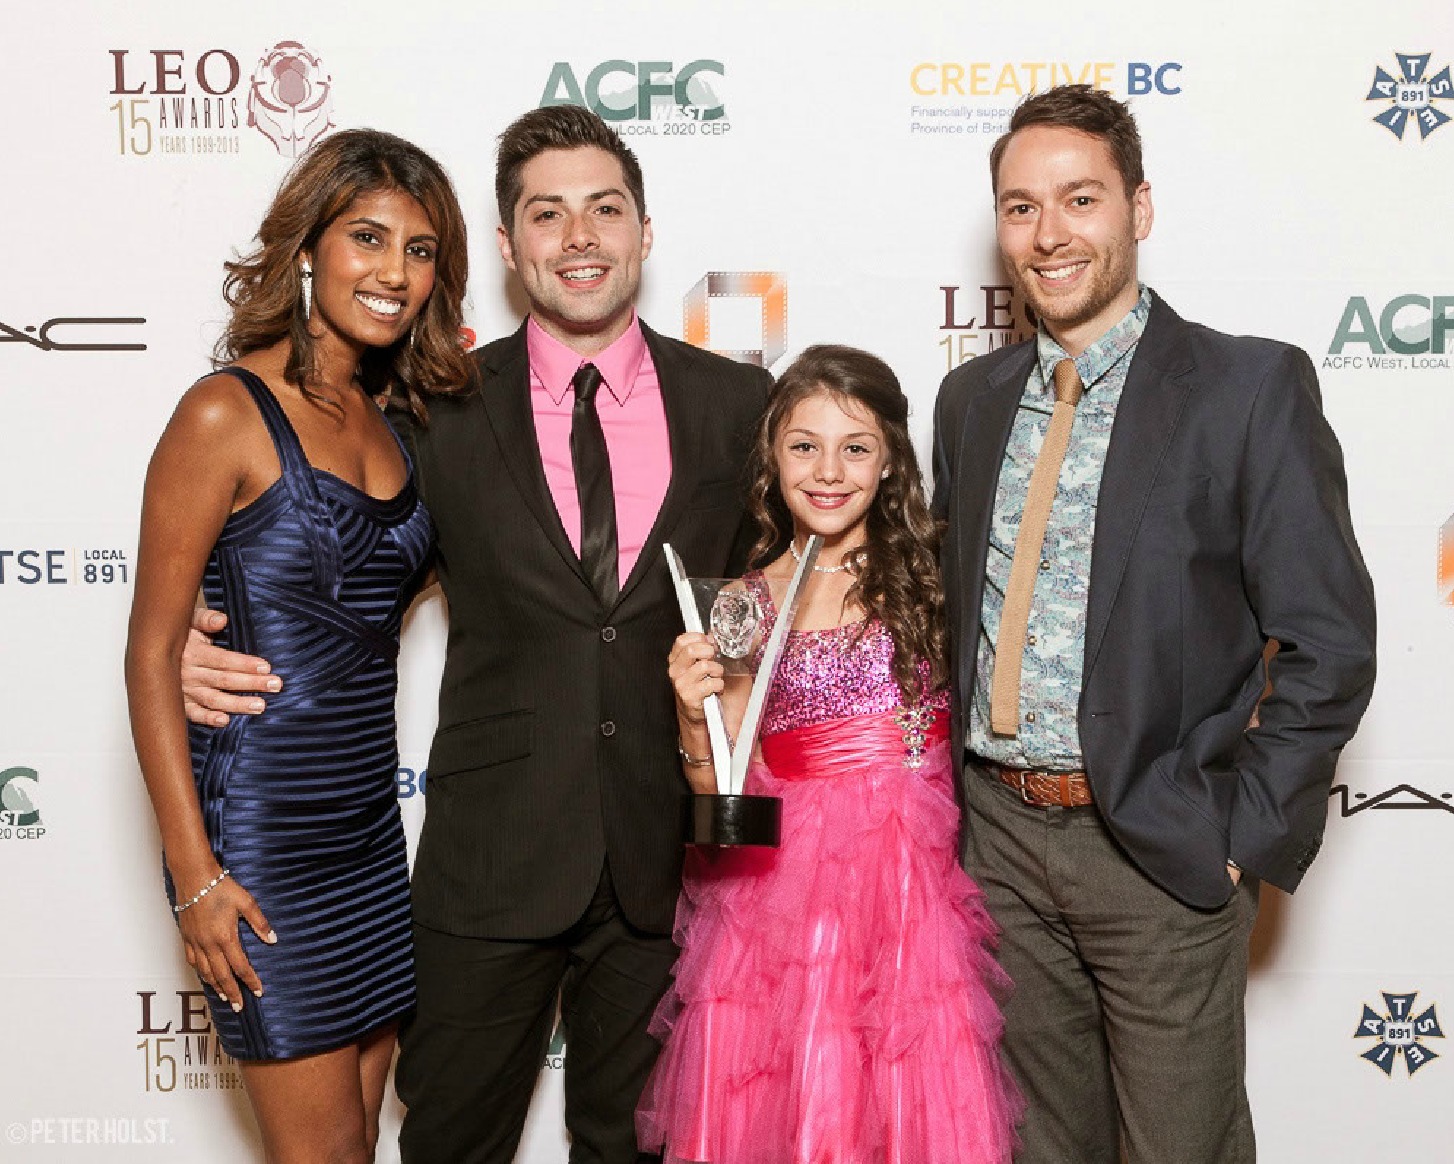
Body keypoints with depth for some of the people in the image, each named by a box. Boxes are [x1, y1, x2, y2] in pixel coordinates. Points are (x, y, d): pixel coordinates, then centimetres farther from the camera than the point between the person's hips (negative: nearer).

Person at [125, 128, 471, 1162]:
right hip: (259, 828, -6)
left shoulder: (384, 419, 9)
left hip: (369, 818, 7)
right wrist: (195, 874, -15)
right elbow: (153, 654, -12)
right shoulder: (226, 415, -12)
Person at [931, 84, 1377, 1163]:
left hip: (1160, 851, -4)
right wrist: (956, 792, 7)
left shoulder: (1251, 387, -10)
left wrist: (1246, 840, -12)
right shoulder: (972, 396, 7)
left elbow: (1329, 644, -10)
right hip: (998, 833, 5)